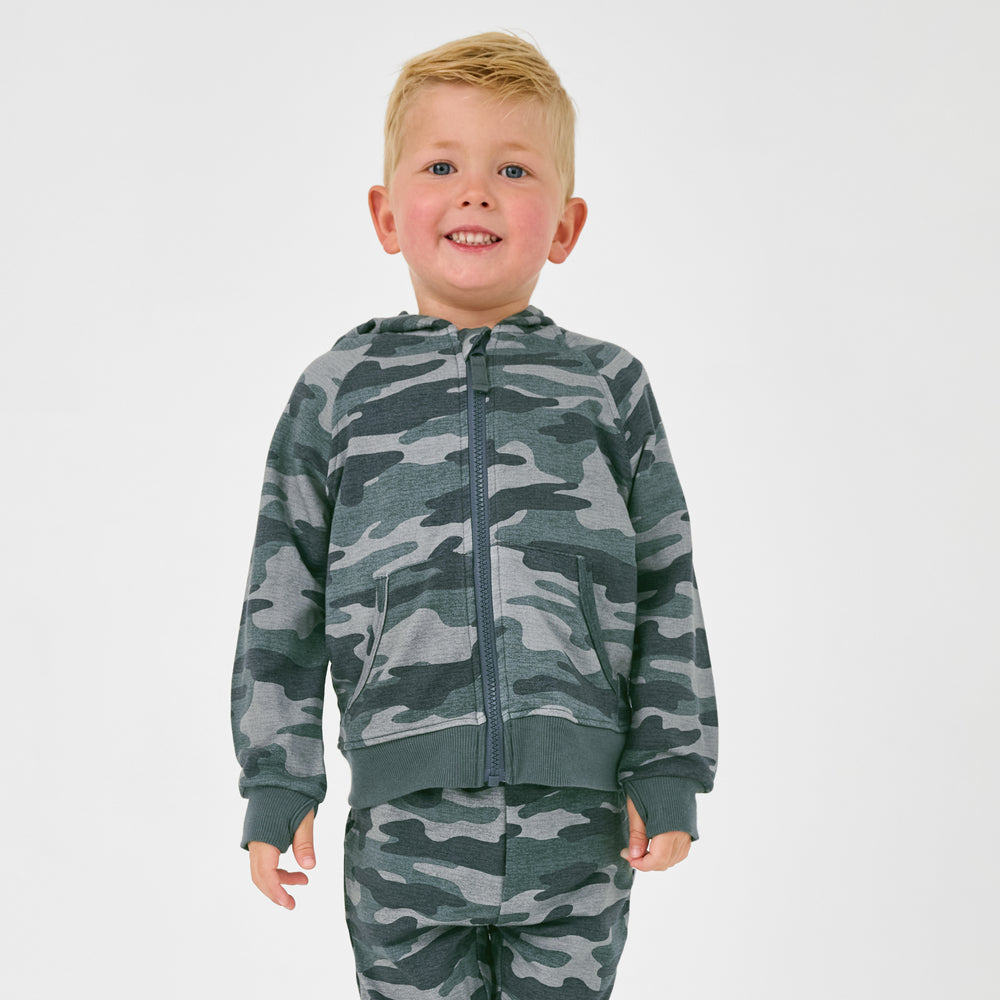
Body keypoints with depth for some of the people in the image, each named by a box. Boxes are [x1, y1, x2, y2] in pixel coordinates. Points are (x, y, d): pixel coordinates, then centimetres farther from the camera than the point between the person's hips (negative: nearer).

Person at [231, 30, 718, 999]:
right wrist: (277, 787, 4)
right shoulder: (336, 391, 5)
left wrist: (669, 774, 3)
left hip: (577, 814, 1)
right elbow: (282, 604, 7)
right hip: (406, 819, 0)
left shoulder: (610, 387, 6)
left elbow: (668, 593, 8)